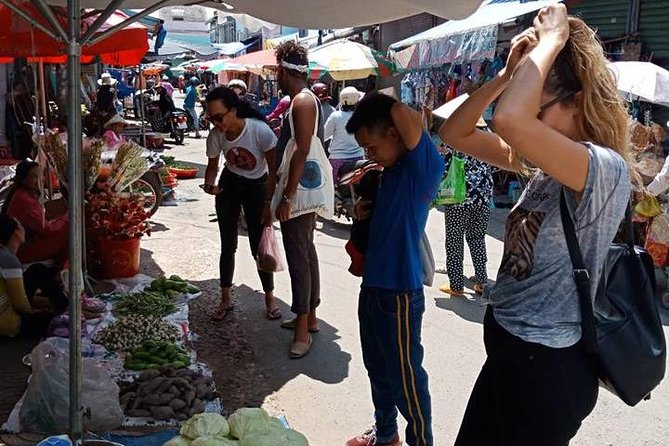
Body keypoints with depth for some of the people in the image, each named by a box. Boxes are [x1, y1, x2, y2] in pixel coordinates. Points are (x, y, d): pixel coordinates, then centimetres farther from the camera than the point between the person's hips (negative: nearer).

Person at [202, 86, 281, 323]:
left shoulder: (260, 130, -30)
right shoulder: (215, 136, -18)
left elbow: (274, 169, -19)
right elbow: (212, 165, 1)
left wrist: (269, 203, -20)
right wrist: (209, 184, -21)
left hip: (257, 186, -3)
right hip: (229, 185, 3)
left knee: (259, 245, -3)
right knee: (228, 245, 4)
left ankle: (270, 298, 15)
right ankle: (225, 299, 18)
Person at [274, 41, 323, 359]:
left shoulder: (302, 101, -17)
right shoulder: (304, 98, 15)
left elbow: (301, 153, -24)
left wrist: (287, 198, -24)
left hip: (300, 189, -11)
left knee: (298, 256, -7)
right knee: (306, 251, 16)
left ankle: (303, 330, -1)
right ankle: (309, 317, 27)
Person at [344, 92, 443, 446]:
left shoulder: (424, 166, -18)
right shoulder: (392, 169, 9)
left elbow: (404, 115, -35)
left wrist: (397, 109, -12)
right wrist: (365, 208, 2)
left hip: (400, 293, -9)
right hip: (374, 285, 9)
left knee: (406, 378, 5)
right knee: (378, 369, 23)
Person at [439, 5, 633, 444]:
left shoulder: (606, 169, -21)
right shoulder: (545, 162, 5)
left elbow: (510, 120, -39)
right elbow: (455, 134, 6)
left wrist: (551, 41, -23)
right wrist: (506, 74, -6)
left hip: (548, 365, -8)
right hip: (510, 349, 9)